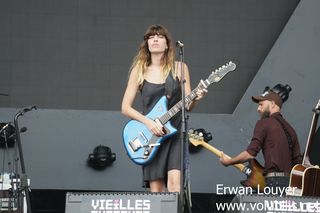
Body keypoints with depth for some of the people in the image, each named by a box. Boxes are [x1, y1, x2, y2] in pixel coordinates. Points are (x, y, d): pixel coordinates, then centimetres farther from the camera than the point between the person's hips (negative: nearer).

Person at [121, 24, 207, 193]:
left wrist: (195, 99, -18)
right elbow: (125, 107, 3)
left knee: (175, 183, -18)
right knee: (156, 189, -2)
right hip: (150, 134, 1)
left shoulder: (179, 68, 4)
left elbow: (187, 106, 5)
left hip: (175, 131, -1)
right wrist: (148, 122, -12)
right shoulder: (139, 70, 4)